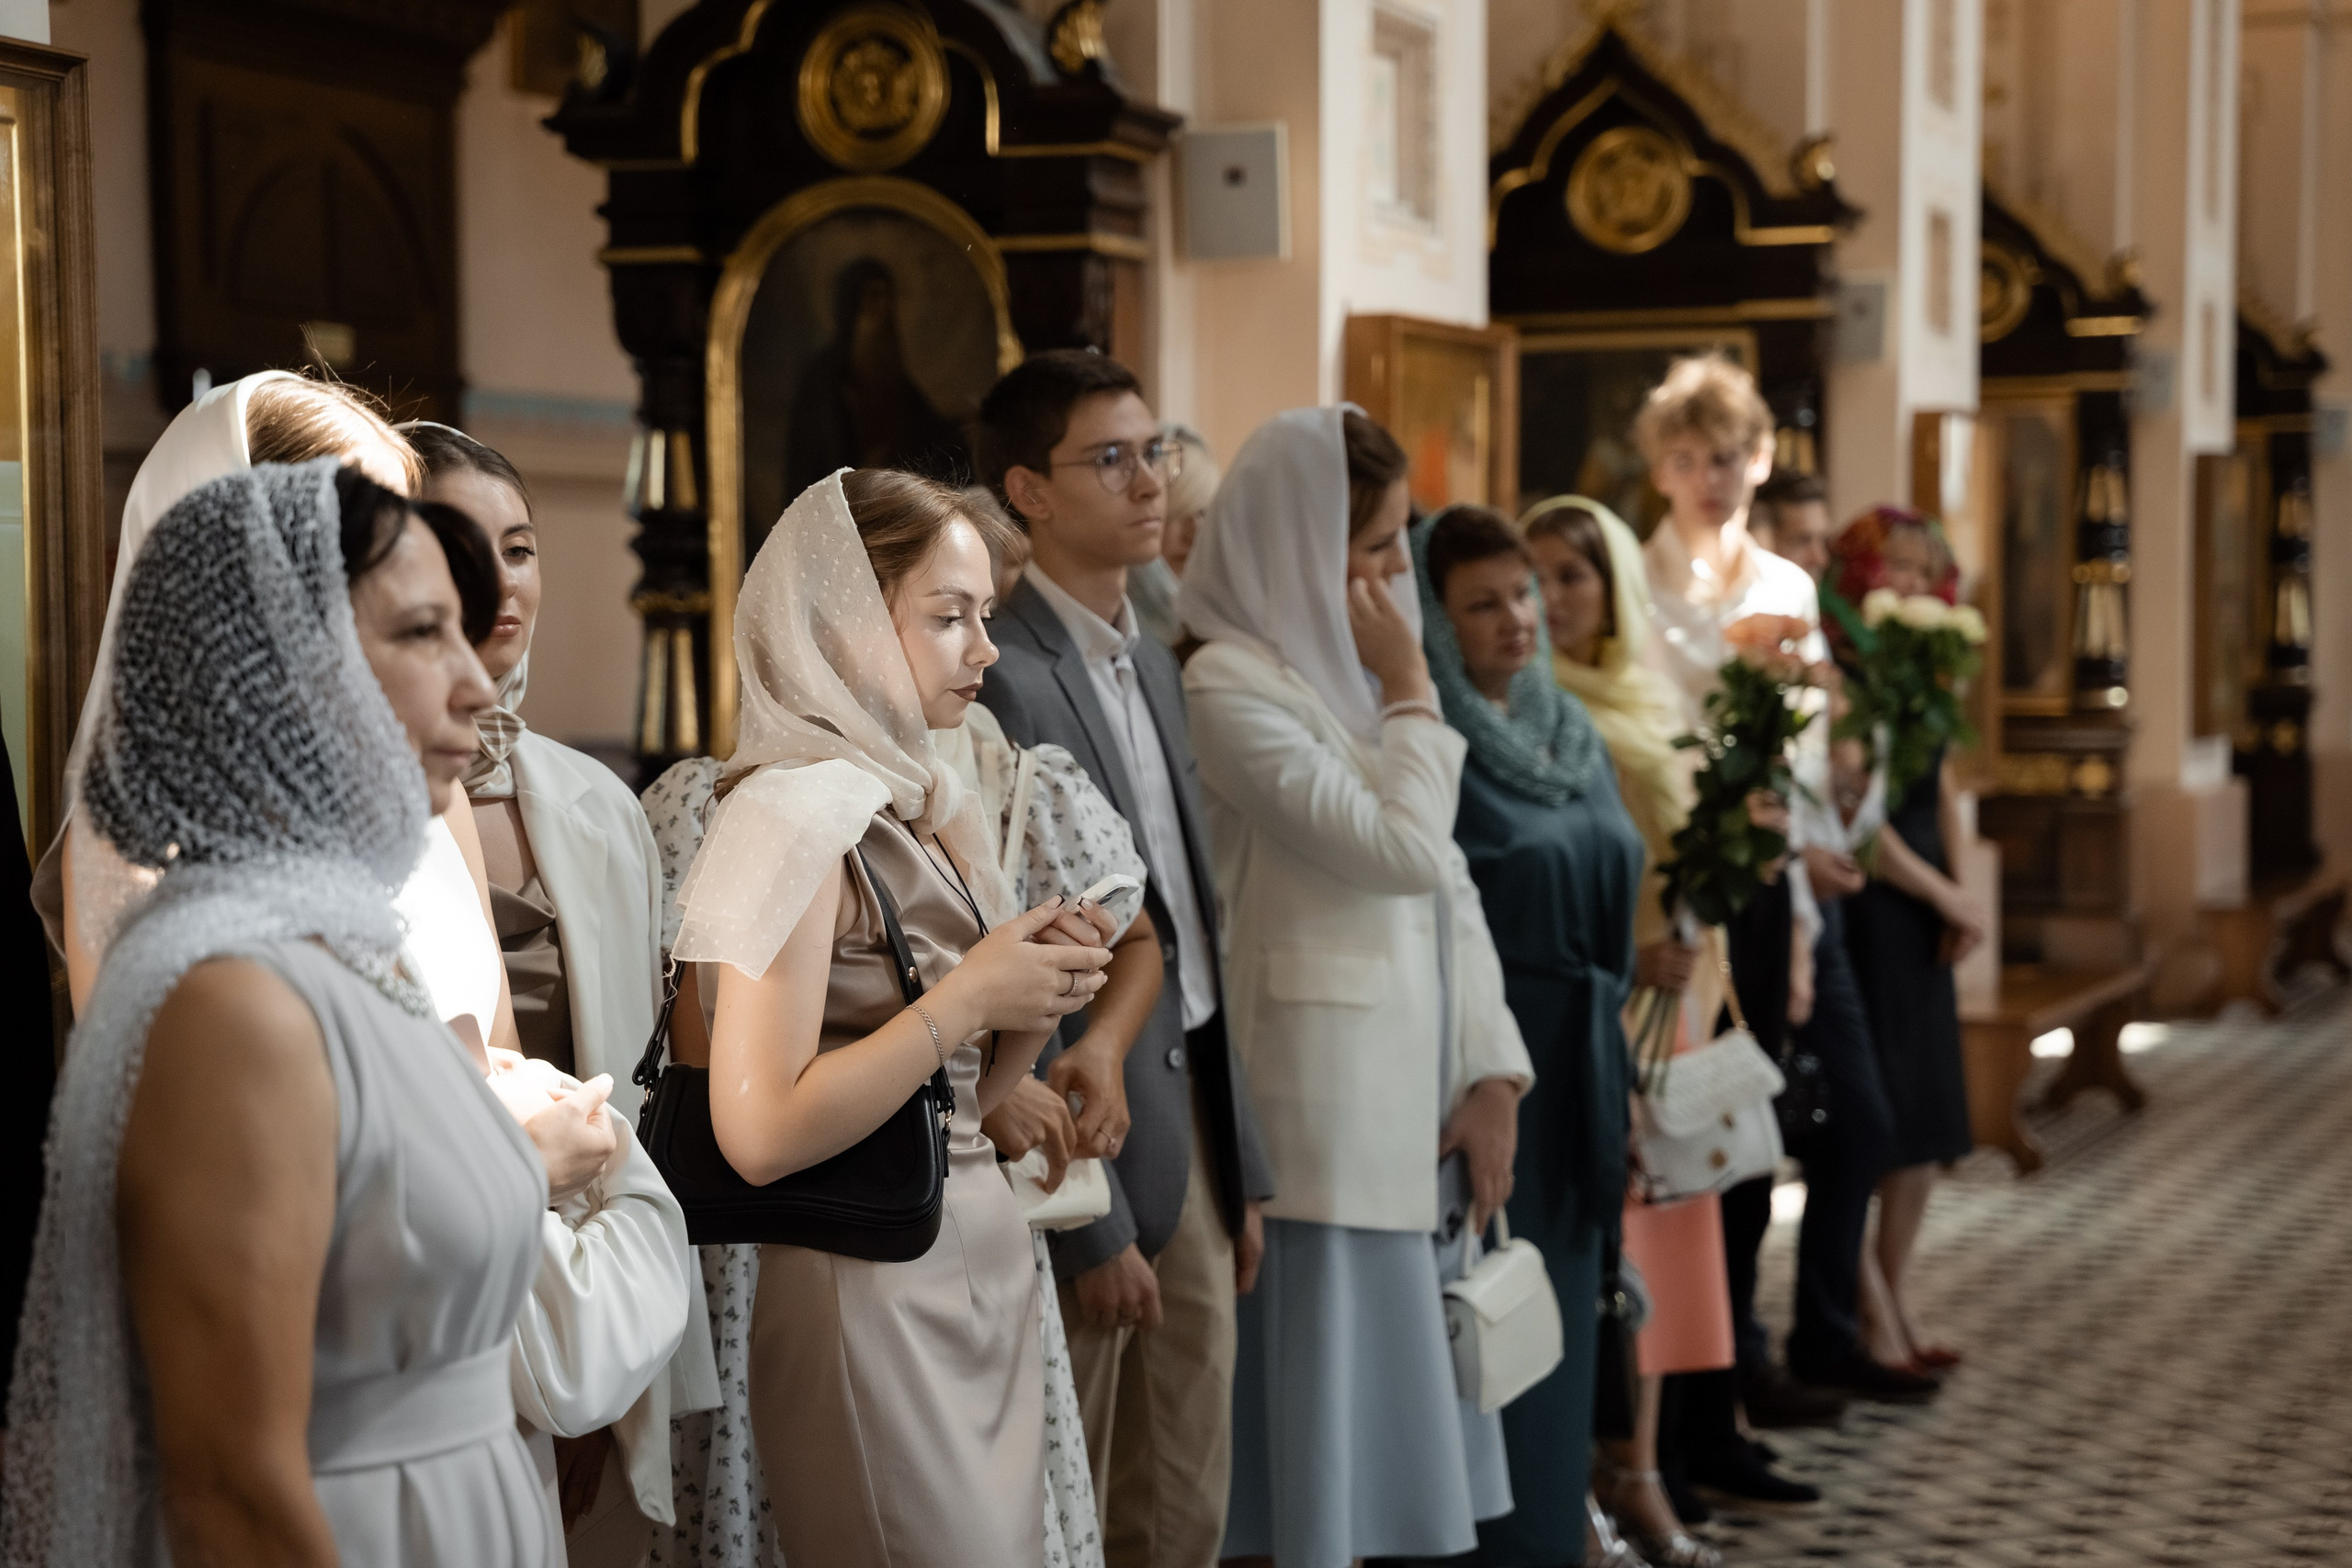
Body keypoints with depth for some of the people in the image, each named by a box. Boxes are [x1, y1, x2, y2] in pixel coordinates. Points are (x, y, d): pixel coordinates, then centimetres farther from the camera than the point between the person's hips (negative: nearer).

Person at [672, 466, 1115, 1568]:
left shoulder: (928, 803, 12)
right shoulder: (795, 812, -14)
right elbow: (761, 1133, -22)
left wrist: (1037, 1002, -2)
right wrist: (968, 997, -17)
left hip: (983, 1267, 9)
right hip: (877, 1299, -8)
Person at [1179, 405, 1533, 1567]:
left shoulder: (1354, 673, 14)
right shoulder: (1231, 685, -11)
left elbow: (1449, 885, 13)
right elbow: (1403, 848, -18)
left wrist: (1492, 1076, 6)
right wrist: (1412, 690, -6)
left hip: (1413, 1111, 8)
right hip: (1319, 1112, -8)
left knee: (1394, 1428, 11)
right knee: (1319, 1459, -2)